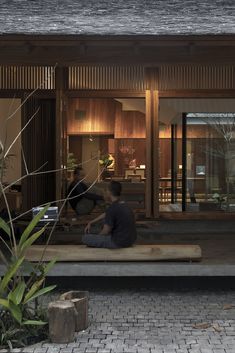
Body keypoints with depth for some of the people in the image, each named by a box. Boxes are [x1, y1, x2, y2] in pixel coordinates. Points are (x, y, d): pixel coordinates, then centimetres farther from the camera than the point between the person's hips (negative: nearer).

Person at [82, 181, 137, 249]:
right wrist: (90, 223, 26)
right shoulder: (124, 205, 8)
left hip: (120, 243, -9)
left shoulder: (112, 209, -21)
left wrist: (97, 237, 7)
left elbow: (105, 232, -14)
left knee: (85, 238, -3)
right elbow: (105, 215, 24)